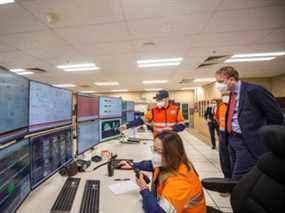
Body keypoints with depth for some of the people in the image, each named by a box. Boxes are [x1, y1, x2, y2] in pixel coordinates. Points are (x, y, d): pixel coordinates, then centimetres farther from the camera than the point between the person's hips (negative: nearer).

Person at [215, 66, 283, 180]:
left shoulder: (254, 90, -15)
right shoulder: (232, 93, 8)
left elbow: (276, 115, -10)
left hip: (248, 142, -7)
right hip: (232, 139, 8)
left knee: (238, 179, -2)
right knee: (235, 174, 20)